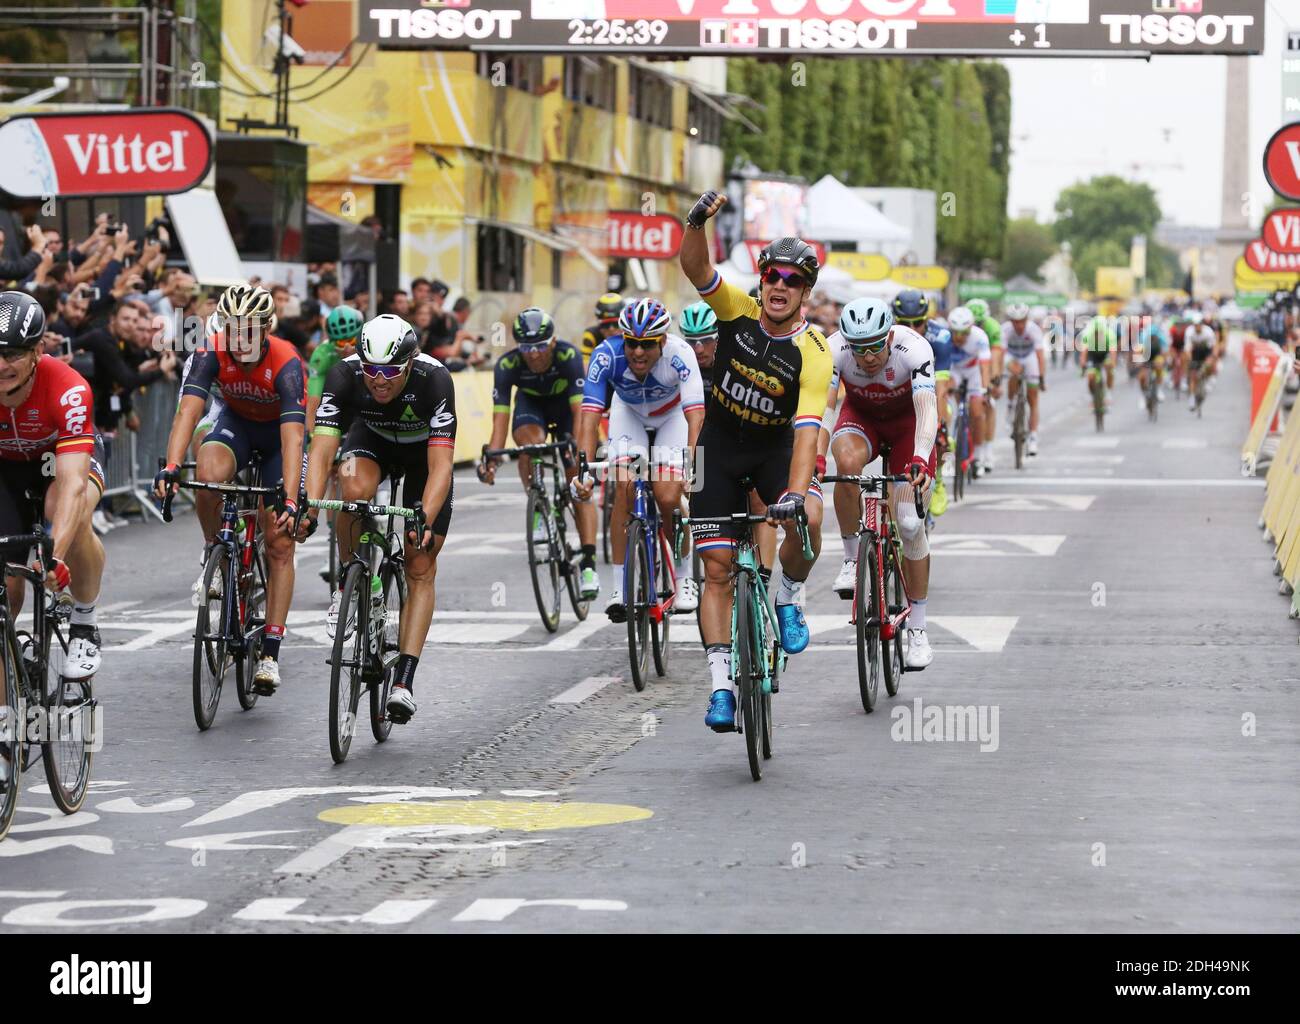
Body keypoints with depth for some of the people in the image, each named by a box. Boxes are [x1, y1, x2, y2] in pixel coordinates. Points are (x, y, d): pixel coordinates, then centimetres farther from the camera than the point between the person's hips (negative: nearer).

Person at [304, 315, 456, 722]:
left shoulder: (434, 379, -38)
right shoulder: (345, 375, -33)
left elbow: (441, 467, -41)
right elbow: (321, 454, -36)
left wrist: (425, 520, -56)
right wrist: (309, 509, -51)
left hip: (424, 449, -1)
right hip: (372, 437, 1)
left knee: (420, 568, -9)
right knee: (356, 489, -35)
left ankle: (404, 678, -8)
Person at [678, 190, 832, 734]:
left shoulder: (813, 353, -20)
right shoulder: (739, 310, -13)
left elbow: (807, 428, -31)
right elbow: (694, 267, -26)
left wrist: (795, 491, -44)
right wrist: (697, 222, -47)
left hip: (775, 447, -1)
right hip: (720, 445, 1)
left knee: (806, 519, -32)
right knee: (717, 568, -4)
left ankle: (789, 599, -2)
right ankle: (721, 685, -1)